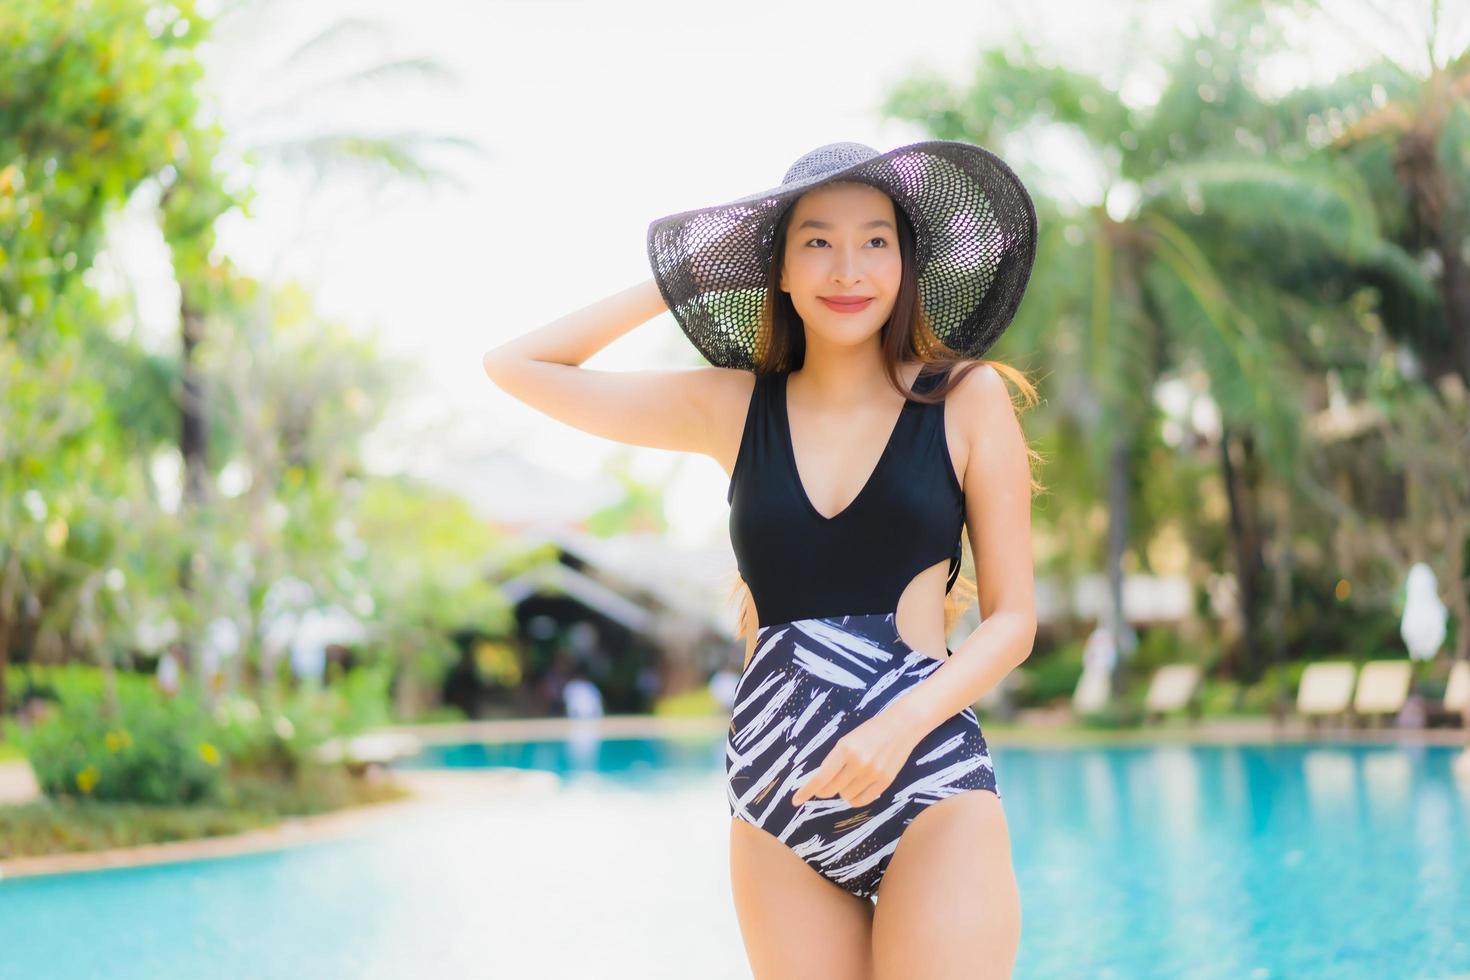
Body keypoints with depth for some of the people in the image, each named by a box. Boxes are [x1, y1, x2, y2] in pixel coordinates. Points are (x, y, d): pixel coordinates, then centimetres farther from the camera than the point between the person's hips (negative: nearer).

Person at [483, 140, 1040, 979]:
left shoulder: (968, 399, 1)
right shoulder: (733, 407, 8)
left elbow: (1012, 618, 2)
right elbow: (519, 367, 12)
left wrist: (901, 723, -15)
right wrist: (682, 281, 11)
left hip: (929, 790, -3)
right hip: (776, 805, 3)